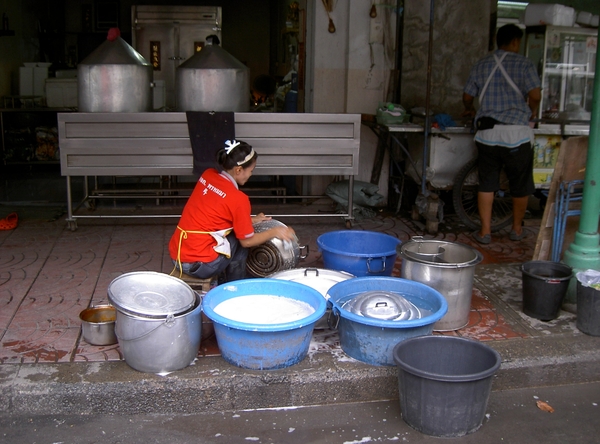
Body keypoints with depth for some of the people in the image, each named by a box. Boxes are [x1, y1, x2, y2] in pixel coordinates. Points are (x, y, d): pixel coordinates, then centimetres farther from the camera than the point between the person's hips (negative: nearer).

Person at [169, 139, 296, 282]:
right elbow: (247, 241, -5)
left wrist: (250, 220, 20)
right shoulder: (238, 199, -15)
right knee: (240, 240, 12)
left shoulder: (207, 175, 5)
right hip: (200, 266, -7)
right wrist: (274, 232, 10)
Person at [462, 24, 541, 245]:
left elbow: (467, 96, 13)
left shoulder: (481, 65, 9)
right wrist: (531, 112, 8)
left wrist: (470, 110, 34)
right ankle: (517, 229, 25)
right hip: (517, 133, -3)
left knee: (486, 183, 9)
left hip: (487, 132, 3)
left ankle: (485, 231, 9)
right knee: (520, 184, 13)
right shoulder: (524, 64, -2)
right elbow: (535, 95, -13)